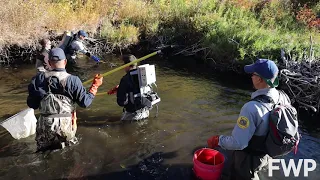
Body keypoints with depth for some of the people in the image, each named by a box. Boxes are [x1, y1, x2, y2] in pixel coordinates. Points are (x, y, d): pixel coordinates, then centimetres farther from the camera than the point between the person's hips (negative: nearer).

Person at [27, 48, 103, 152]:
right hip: (65, 124, -1)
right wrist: (95, 86, 3)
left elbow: (31, 104, -1)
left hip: (45, 125, 2)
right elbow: (85, 102, -10)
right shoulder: (73, 80, -11)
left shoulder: (39, 79, -4)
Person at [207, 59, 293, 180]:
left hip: (249, 157, -6)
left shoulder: (252, 107, -38)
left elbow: (237, 143, -33)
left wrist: (217, 141, -16)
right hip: (267, 154, 6)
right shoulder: (283, 98, -13)